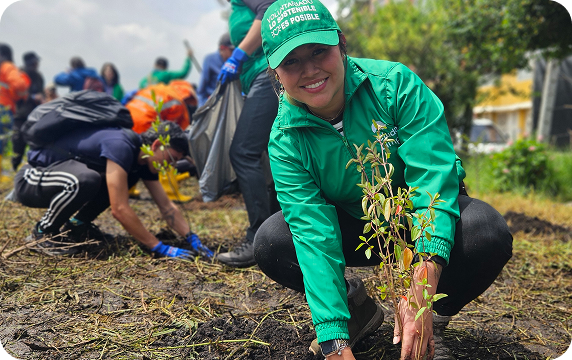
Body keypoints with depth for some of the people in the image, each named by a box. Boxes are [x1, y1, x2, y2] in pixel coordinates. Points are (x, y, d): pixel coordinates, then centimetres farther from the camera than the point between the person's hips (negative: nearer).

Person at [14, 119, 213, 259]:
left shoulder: (144, 159, -2)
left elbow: (166, 206, 0)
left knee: (127, 177, -1)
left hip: (57, 176, 8)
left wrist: (193, 239, -11)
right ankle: (42, 233, -11)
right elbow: (120, 209, -33)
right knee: (85, 180, -37)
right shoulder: (121, 146, -30)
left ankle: (77, 224, 8)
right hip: (30, 180, -8)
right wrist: (159, 248, -29)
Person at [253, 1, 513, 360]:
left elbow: (434, 175, -30)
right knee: (271, 243, -21)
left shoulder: (395, 83, -23)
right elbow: (314, 235, -27)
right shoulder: (285, 140, -18)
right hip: (352, 226, 2)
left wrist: (422, 284, -44)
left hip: (420, 219, -1)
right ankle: (357, 306, 6)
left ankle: (434, 323, -2)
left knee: (486, 232, -32)